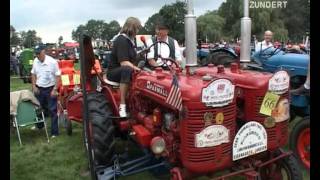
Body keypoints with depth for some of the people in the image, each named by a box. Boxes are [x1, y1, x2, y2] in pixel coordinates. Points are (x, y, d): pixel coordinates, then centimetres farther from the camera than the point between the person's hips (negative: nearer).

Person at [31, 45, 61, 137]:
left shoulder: (52, 62, -17)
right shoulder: (35, 61, -2)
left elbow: (58, 76, -13)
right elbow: (33, 74, 11)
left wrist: (55, 89, -16)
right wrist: (34, 86, 4)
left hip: (50, 89, -5)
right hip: (39, 89, 5)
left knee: (52, 111, 0)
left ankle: (54, 132, 7)